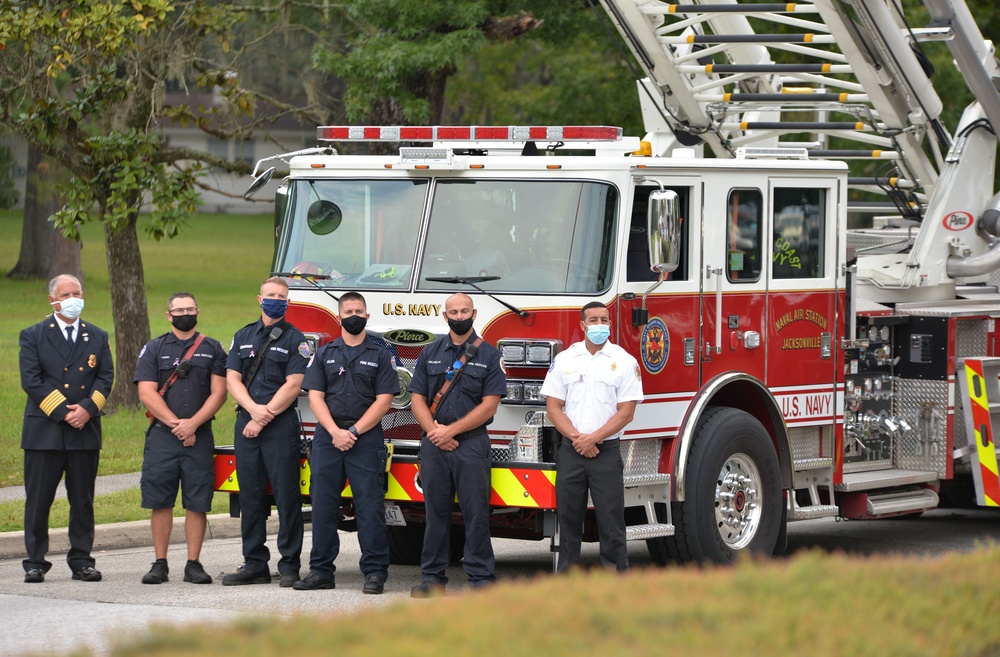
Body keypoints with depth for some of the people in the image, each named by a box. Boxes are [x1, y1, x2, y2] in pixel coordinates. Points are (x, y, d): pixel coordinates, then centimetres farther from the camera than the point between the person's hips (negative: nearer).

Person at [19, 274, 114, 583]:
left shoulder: (97, 337, 13)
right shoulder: (33, 336, 3)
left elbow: (105, 378, 5)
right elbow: (31, 380, -5)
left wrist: (87, 408, -12)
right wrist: (63, 412, -13)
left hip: (85, 430, 2)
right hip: (44, 430, -2)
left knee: (83, 500, 5)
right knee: (38, 500, -1)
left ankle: (81, 561, 13)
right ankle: (35, 563, 6)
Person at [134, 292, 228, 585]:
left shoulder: (212, 349, 9)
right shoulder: (153, 349, 8)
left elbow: (218, 393, 1)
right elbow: (147, 393, -1)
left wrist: (193, 424, -12)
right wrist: (175, 424, -11)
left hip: (199, 436, 0)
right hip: (161, 436, 0)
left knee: (197, 503, -2)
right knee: (160, 501, -1)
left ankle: (193, 565, 3)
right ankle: (160, 564, 5)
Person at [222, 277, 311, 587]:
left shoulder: (295, 339, 0)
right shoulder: (244, 336, 14)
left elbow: (292, 386, -8)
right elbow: (232, 378, 6)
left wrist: (264, 417, -12)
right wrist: (253, 409, -11)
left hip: (281, 425, -5)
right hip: (246, 423, 5)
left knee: (286, 495, -5)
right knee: (250, 496, 6)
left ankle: (289, 566, -1)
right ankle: (254, 564, 11)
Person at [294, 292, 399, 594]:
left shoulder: (381, 355, 6)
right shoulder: (325, 354, 12)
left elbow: (383, 400, -2)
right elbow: (315, 396, 4)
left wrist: (354, 431, -11)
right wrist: (335, 431, -10)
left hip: (366, 438, -3)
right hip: (327, 437, 3)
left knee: (370, 506, -5)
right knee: (323, 505, 2)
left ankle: (375, 572, -3)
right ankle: (321, 571, 8)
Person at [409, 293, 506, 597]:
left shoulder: (489, 355, 2)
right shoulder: (430, 353, 12)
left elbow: (489, 405, -5)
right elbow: (418, 398, 8)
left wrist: (451, 430, -10)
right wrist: (434, 431, -8)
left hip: (472, 443, -3)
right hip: (434, 444, 3)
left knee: (476, 512, -4)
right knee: (436, 511, 5)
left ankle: (481, 577, -1)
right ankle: (433, 577, 9)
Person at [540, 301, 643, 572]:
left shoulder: (624, 362, 1)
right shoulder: (564, 360, 7)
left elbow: (626, 412, -4)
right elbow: (553, 407, 3)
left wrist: (593, 438, -13)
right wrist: (576, 438, -10)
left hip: (607, 451, -2)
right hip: (570, 452, 2)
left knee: (611, 519, -4)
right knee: (569, 519, 5)